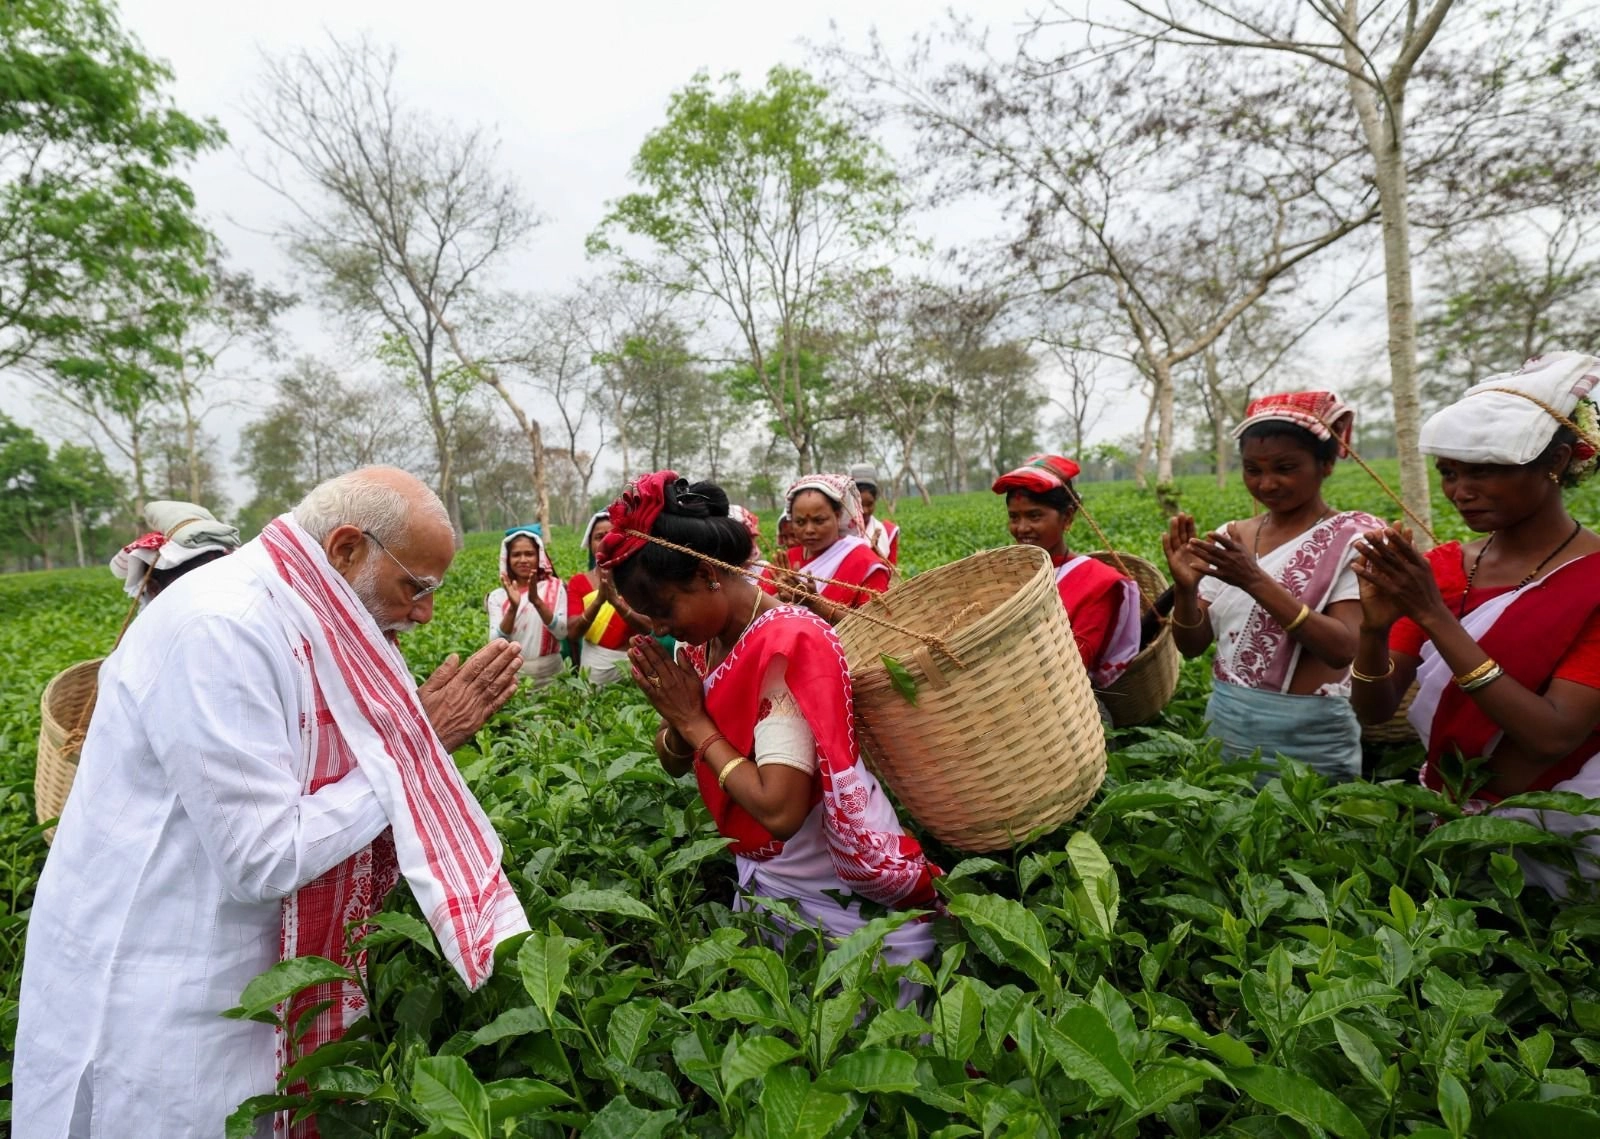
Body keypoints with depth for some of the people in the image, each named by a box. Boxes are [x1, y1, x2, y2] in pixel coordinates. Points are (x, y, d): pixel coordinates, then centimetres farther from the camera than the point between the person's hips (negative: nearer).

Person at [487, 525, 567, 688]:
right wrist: (513, 607, -22)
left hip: (550, 673, 0)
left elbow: (562, 633, -11)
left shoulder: (555, 587, -1)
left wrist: (536, 600, -22)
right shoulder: (498, 596, 1)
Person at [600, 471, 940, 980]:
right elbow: (674, 762, 8)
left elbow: (779, 810, -32)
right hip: (763, 885, 8)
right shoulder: (704, 644, -1)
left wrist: (697, 723, -21)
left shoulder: (787, 644, -26)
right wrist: (677, 719, -14)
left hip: (839, 903, -7)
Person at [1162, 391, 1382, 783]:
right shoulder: (1230, 537, 3)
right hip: (1224, 731, 4)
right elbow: (1191, 646, 1)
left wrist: (1256, 581, -28)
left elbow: (1344, 648, -20)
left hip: (1308, 744, -4)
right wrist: (1185, 589, -18)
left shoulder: (1353, 537, -8)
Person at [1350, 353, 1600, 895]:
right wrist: (1375, 627, -25)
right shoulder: (1439, 568, -1)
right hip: (1448, 829, 4)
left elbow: (1555, 737, -23)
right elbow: (1374, 711, -6)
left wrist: (1434, 616, -27)